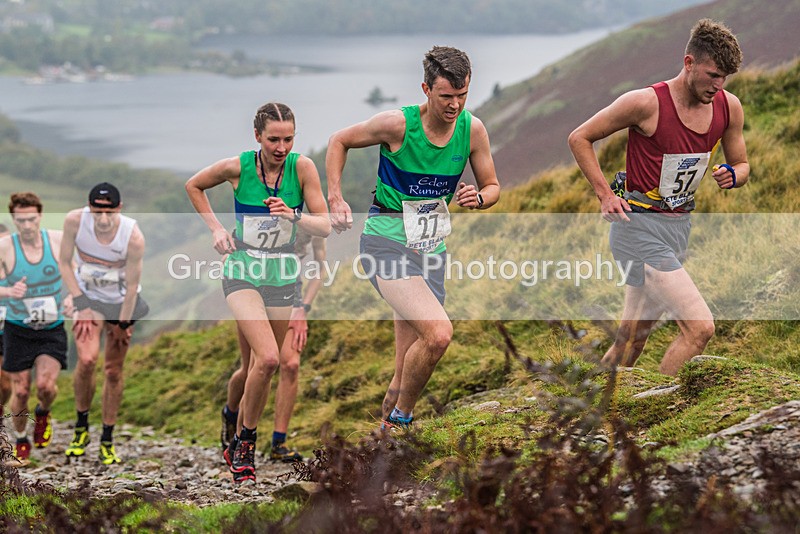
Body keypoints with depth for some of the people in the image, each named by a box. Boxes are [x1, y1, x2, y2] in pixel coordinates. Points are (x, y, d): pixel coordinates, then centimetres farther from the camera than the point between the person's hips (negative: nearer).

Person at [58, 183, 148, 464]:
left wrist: (122, 324, -9)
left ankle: (107, 441, 16)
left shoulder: (134, 237, -26)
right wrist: (81, 305, -12)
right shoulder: (75, 220, -22)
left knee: (114, 371, 3)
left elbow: (132, 286, -16)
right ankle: (81, 427, 2)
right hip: (88, 297, 0)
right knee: (87, 360, -20)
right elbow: (64, 262, -9)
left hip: (121, 302, 0)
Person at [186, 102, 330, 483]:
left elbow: (325, 227, -10)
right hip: (243, 273, -3)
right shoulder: (237, 167, -11)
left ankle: (238, 446, 27)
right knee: (268, 358, -22)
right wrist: (216, 228, 1)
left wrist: (294, 216, -28)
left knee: (262, 366, 9)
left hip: (283, 278, 3)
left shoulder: (302, 167, -9)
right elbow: (193, 186, 9)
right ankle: (245, 440, -6)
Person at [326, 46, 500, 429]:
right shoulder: (398, 124, -14)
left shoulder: (472, 129, -2)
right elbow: (339, 141, 2)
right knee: (438, 333, -26)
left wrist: (478, 198, -12)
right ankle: (401, 416, -6)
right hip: (387, 243, -5)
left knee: (409, 373, 7)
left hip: (430, 250, 5)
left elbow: (492, 186, 11)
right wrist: (335, 199, -8)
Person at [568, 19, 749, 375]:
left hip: (680, 227, 7)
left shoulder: (728, 108, 1)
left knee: (631, 341, 14)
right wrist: (605, 196, -12)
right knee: (699, 326, -19)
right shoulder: (647, 103, -16)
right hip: (640, 228, -7)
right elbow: (579, 138, -5)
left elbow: (742, 165, 17)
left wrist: (732, 175, -7)